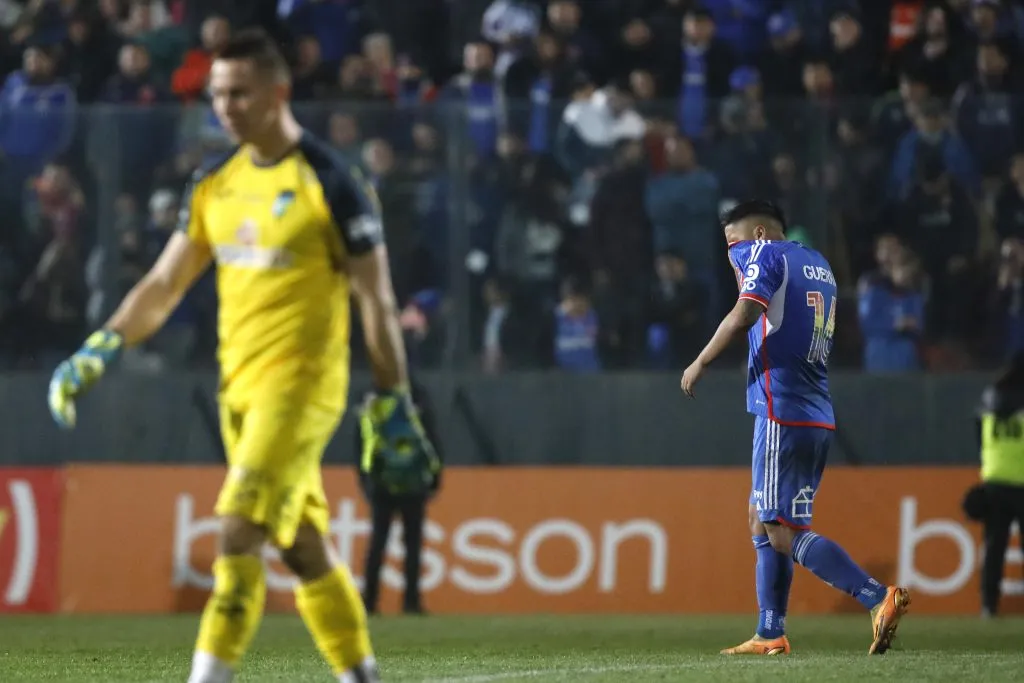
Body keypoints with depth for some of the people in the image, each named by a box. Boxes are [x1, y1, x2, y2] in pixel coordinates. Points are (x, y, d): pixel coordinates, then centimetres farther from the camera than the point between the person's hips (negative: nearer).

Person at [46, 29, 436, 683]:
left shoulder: (329, 182, -10)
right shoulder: (214, 184, 10)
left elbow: (376, 298, -7)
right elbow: (165, 284, 15)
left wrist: (393, 399, -7)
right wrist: (98, 352, 4)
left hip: (302, 381, -7)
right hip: (240, 384, 7)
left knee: (237, 534, -16)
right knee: (301, 545, 11)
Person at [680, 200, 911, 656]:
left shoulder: (766, 255, -4)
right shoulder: (818, 264, 20)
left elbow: (744, 315, -19)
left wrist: (700, 364, -9)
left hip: (782, 412, -9)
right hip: (818, 415, 9)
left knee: (782, 532, -10)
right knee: (762, 518, 18)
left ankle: (879, 598, -22)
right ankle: (771, 633, 16)